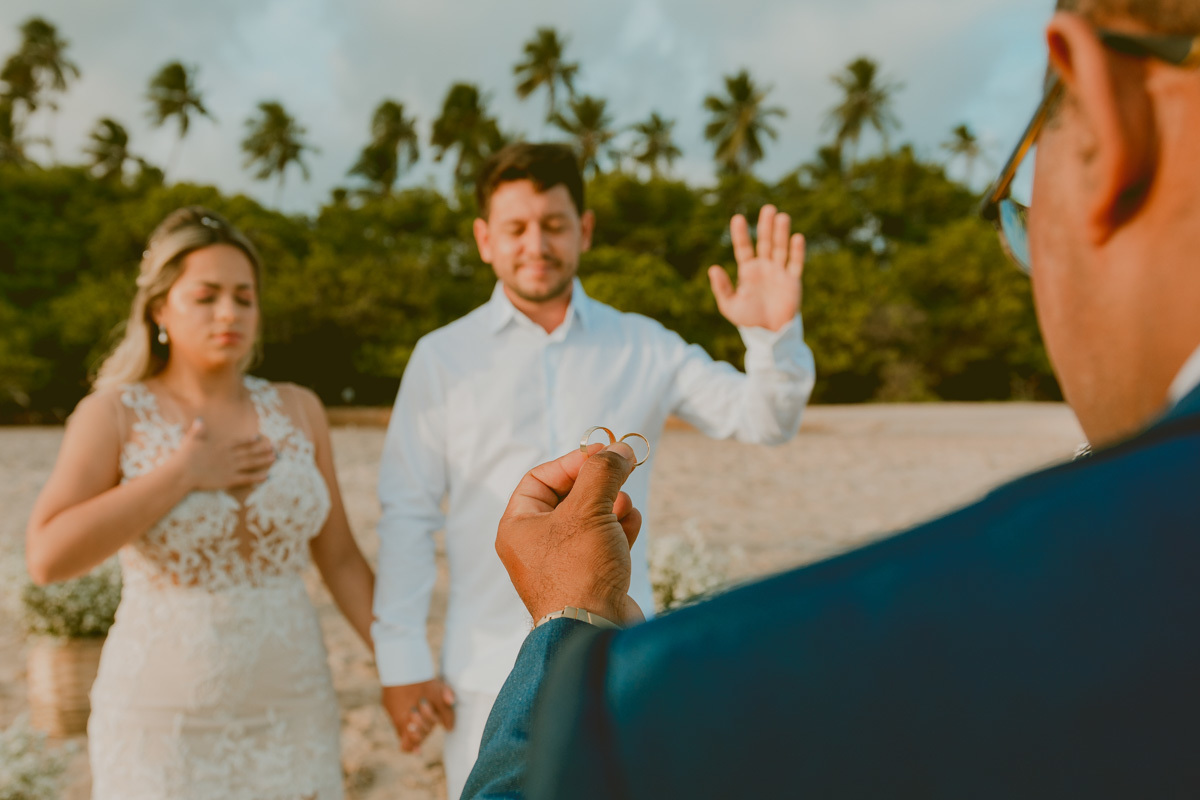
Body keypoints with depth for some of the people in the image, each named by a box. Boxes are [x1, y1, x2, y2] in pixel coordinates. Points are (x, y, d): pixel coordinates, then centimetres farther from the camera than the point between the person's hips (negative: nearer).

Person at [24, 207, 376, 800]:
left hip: (287, 721, 3)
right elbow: (47, 557, -19)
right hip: (164, 727, -3)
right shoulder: (112, 416, -6)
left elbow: (340, 558, 5)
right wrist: (180, 475, -19)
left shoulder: (296, 410, 2)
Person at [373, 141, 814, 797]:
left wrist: (774, 334, -24)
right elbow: (407, 516, -1)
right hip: (492, 679, -1)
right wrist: (401, 660, -4)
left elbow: (764, 420, -4)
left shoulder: (643, 348, 3)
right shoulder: (442, 358, -1)